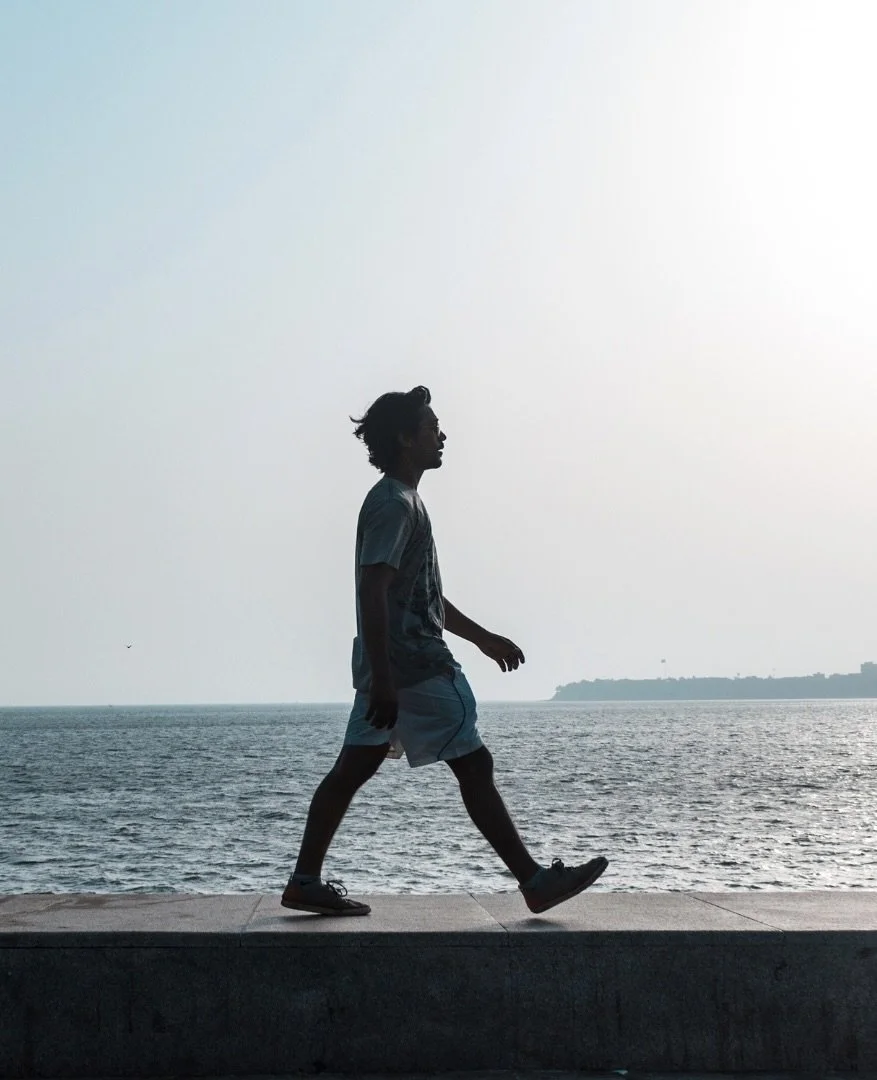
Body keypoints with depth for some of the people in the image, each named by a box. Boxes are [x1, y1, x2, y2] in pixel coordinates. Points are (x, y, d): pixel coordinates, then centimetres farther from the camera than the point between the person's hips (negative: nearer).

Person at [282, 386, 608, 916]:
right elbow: (373, 592, -23)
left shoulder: (402, 501, 19)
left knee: (352, 769, 9)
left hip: (392, 670, 10)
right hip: (413, 670, -10)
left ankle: (306, 882, 11)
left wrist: (482, 637, 28)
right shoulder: (394, 504, -14)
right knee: (475, 765, -5)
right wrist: (383, 680, -27)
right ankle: (536, 881, 0)